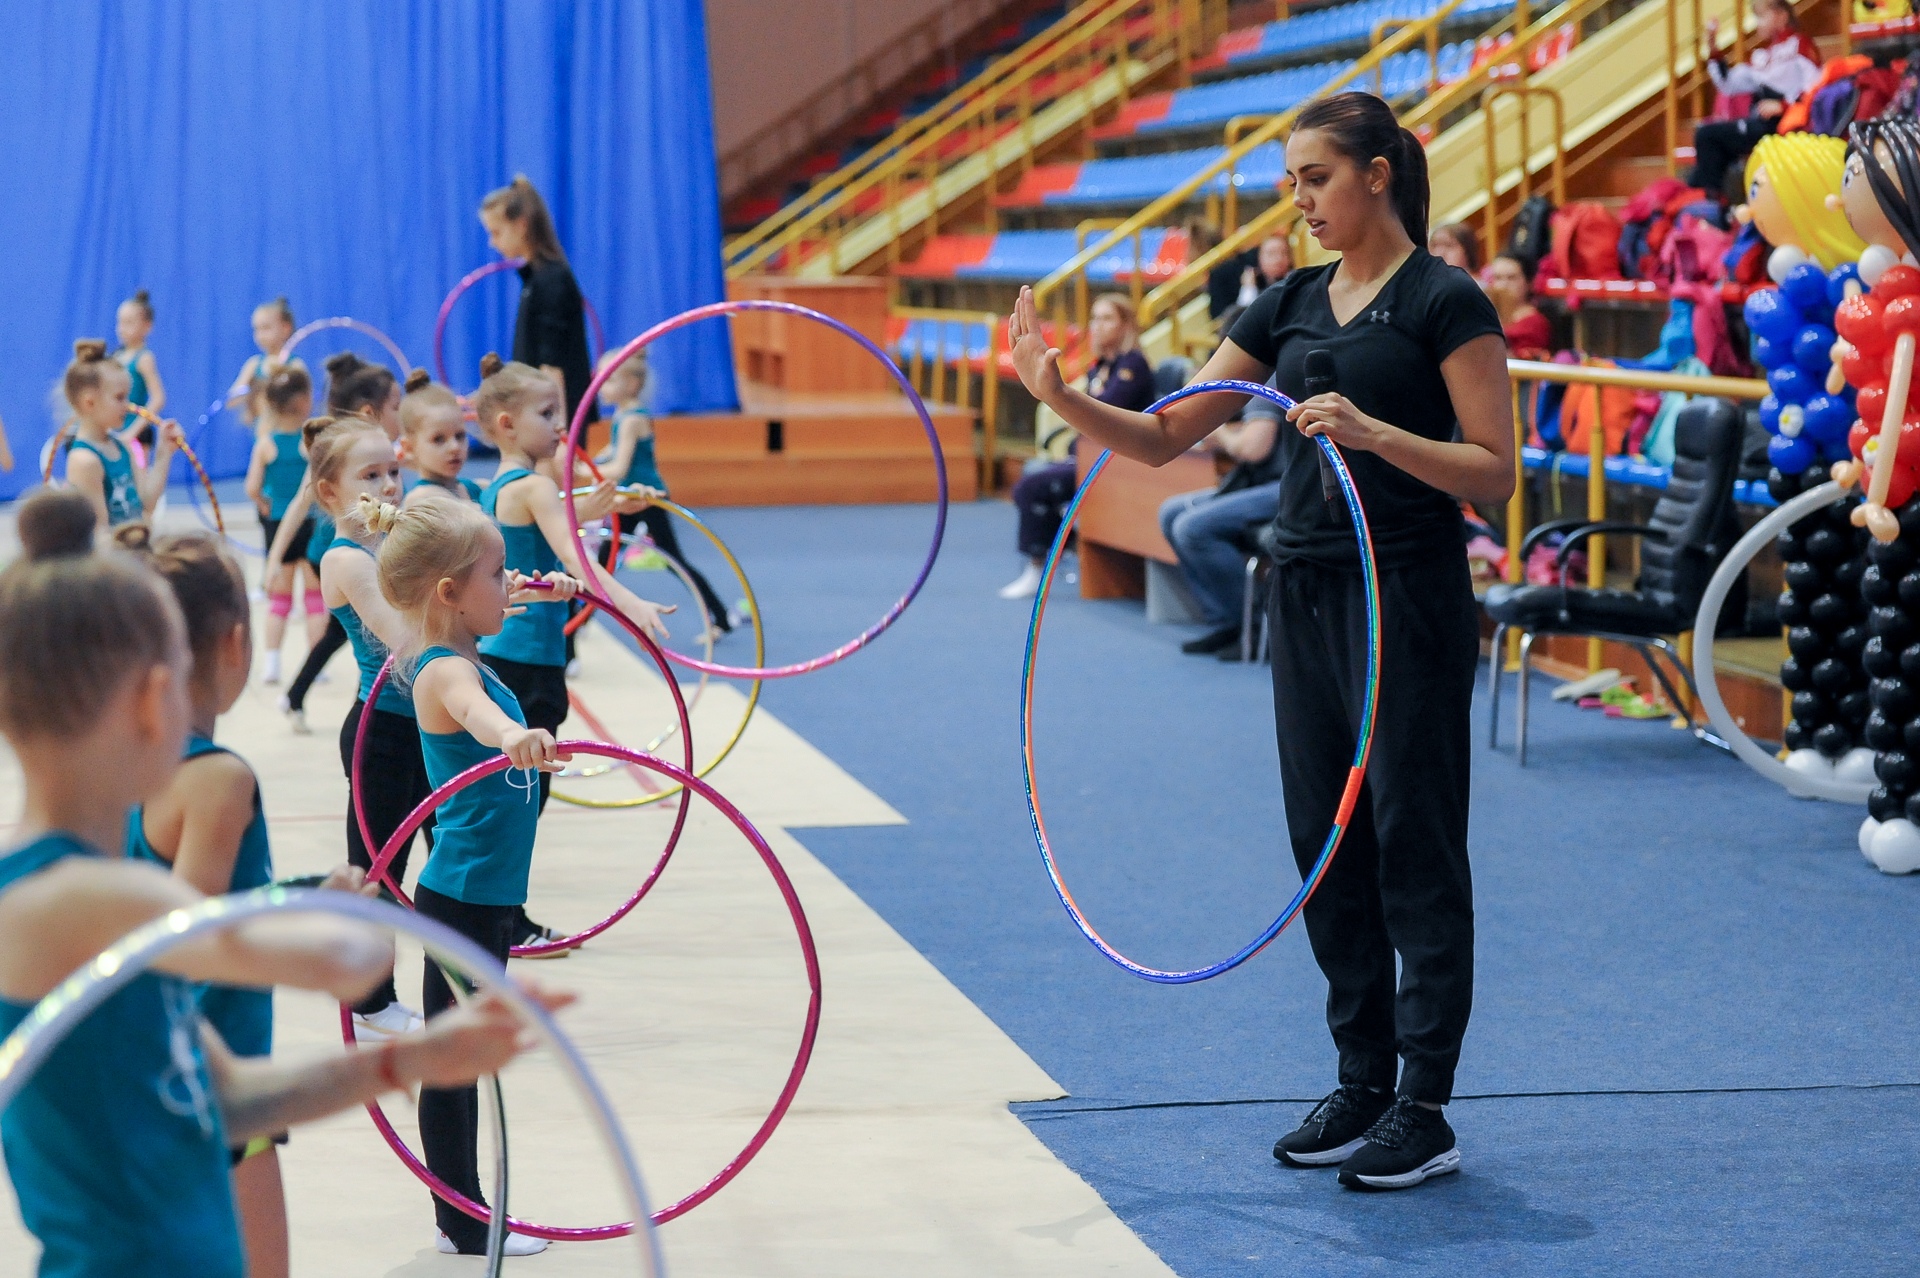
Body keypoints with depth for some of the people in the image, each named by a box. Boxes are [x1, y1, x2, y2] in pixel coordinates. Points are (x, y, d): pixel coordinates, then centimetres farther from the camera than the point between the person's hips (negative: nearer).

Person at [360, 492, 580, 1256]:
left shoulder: (453, 654, 7)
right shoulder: (447, 671, -21)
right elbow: (473, 711, -47)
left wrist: (538, 589, 38)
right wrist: (512, 735, -66)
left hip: (485, 897, 10)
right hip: (463, 898, -10)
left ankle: (464, 1215, 26)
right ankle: (463, 1226, 8)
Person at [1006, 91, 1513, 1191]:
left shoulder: (1445, 302, -8)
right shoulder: (1291, 306, 12)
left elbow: (1495, 471, -13)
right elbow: (1165, 437, 11)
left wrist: (1373, 430, -25)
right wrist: (1063, 396, -5)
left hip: (1409, 594, -7)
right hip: (1306, 590, 7)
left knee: (1413, 840, -4)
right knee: (1326, 839, 10)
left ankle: (1427, 1110, 2)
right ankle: (1361, 1085, 19)